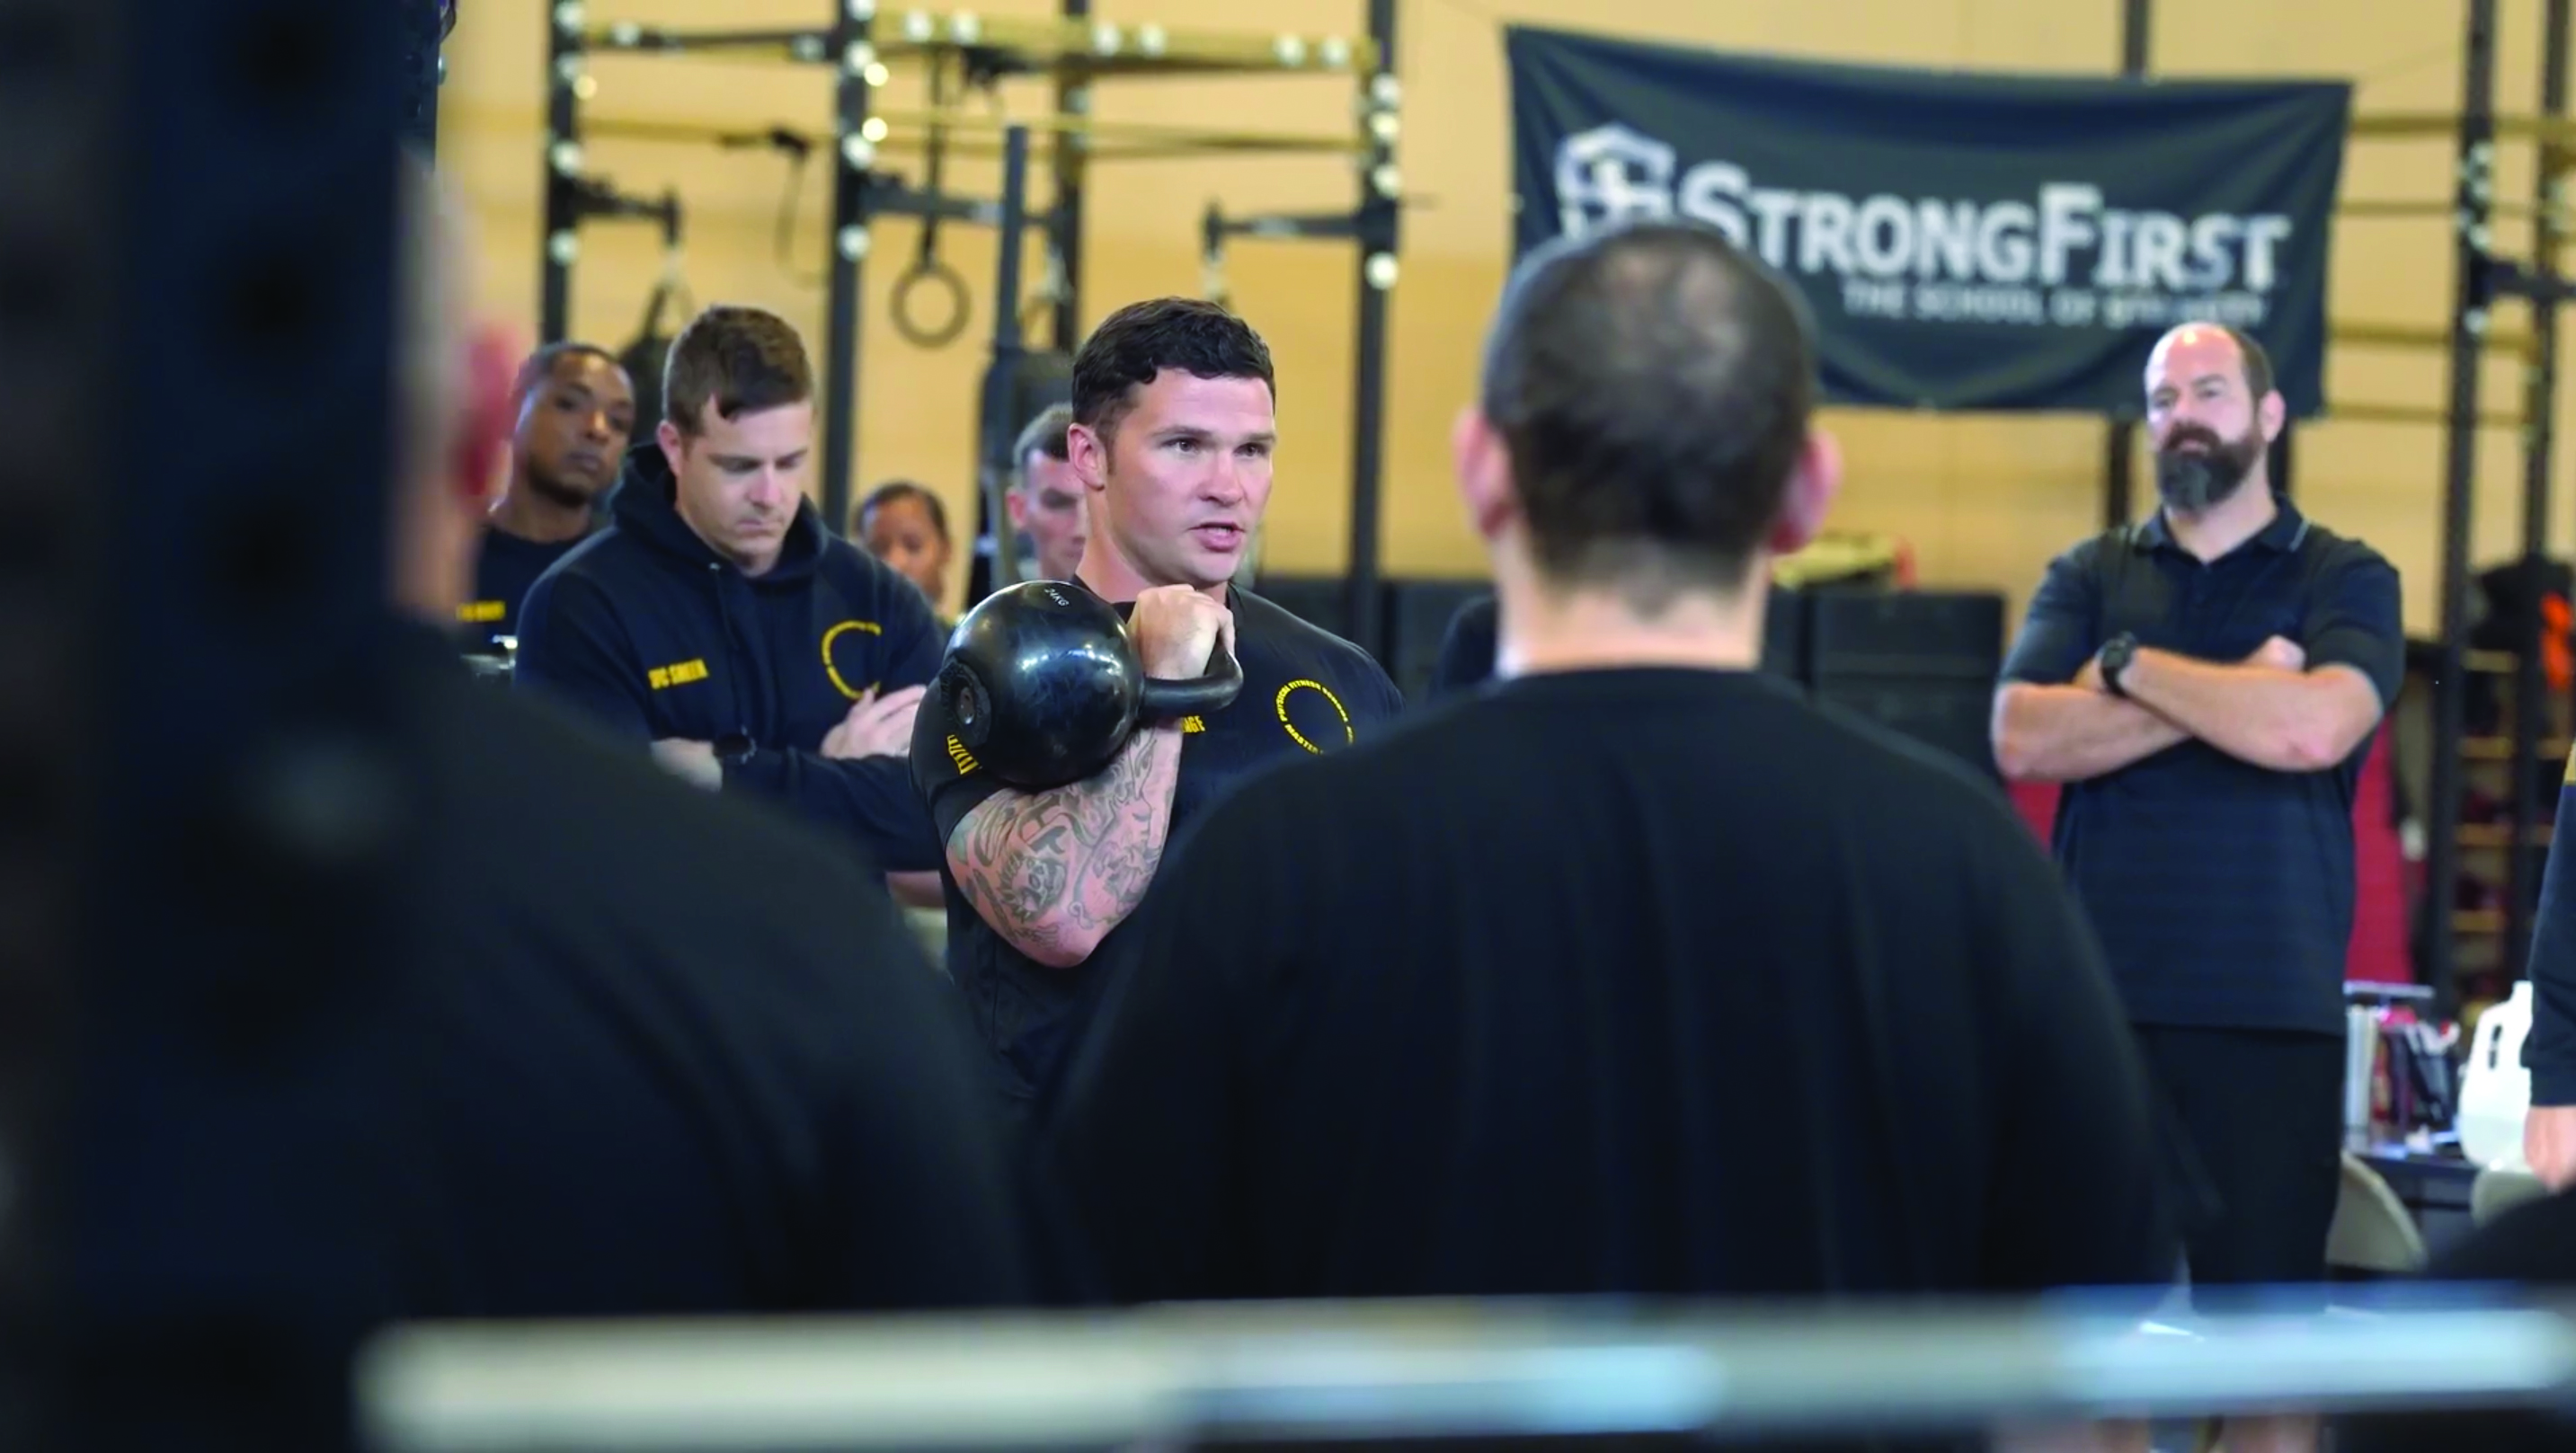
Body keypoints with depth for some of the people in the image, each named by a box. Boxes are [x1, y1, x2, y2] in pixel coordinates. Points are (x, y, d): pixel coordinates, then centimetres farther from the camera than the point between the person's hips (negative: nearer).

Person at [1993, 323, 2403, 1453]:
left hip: (2272, 1019, -2)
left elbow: (2312, 730, -16)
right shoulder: (2091, 576, 12)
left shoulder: (2344, 580, 5)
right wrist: (2231, 693, -10)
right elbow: (2024, 740, -5)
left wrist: (2130, 668, -7)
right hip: (2096, 1009, 2)